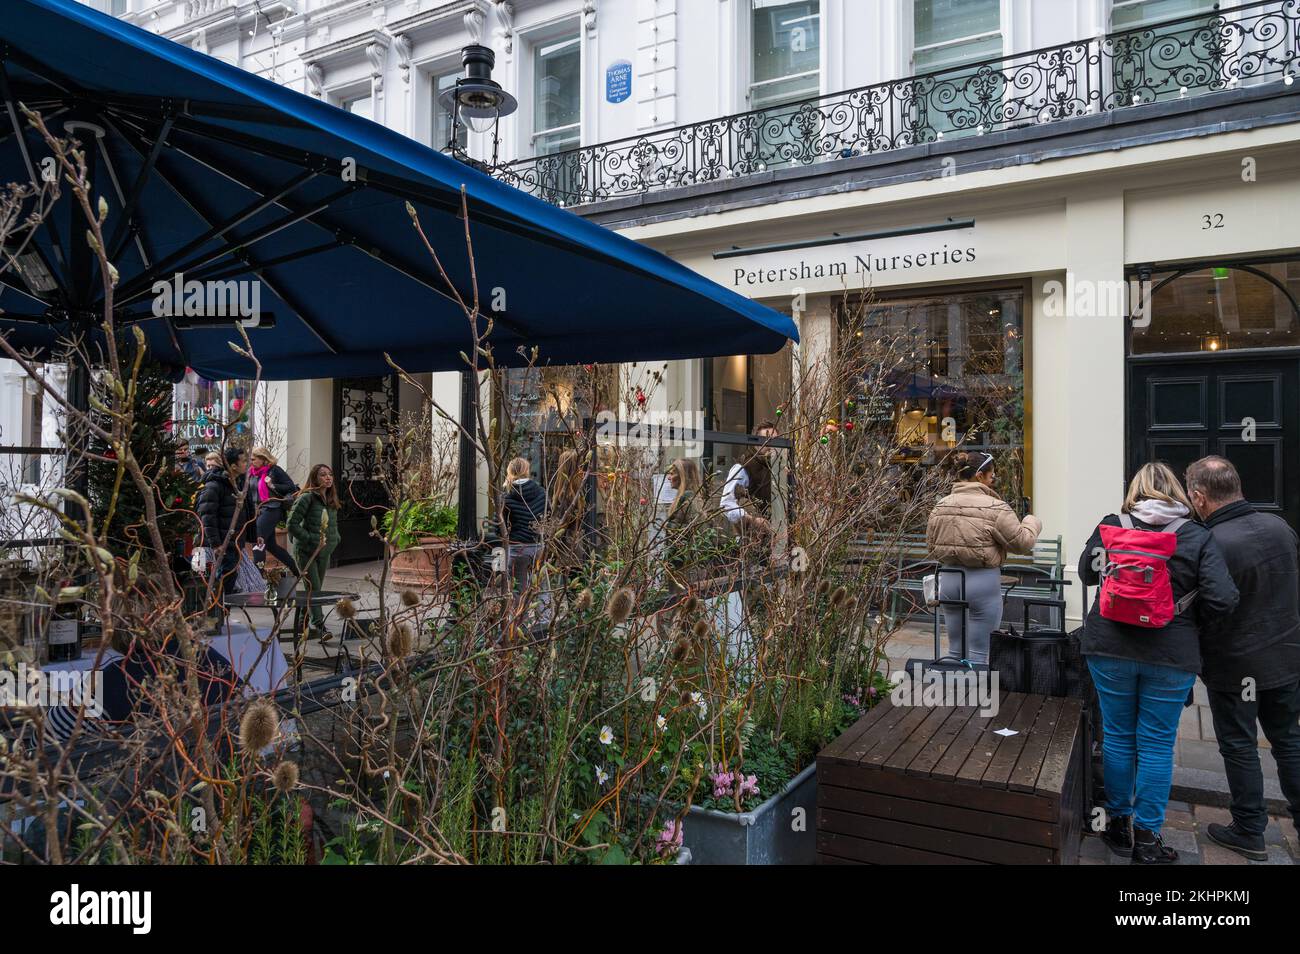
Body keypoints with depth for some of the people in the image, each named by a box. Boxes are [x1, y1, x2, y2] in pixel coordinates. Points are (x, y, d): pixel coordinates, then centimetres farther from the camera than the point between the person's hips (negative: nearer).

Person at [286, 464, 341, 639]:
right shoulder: (307, 497, -13)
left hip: (324, 552, 7)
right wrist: (311, 539, -18)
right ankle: (319, 625, -8)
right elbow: (292, 524, -17)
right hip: (306, 551, -7)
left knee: (317, 589, 12)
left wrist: (334, 539, 5)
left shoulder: (331, 500, 11)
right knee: (314, 589, -9)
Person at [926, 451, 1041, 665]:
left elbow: (932, 547, 11)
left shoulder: (940, 506, 4)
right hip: (983, 582, -6)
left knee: (955, 651, 16)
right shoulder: (995, 508, -14)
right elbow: (1022, 542, -6)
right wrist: (1032, 522, 12)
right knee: (978, 653, 4)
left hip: (949, 579, 6)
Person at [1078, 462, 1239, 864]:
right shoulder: (1198, 537, -6)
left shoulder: (1111, 525, -4)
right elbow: (1222, 599, -12)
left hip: (1110, 649, 1)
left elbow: (1087, 573, 8)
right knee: (1156, 745, 9)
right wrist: (1186, 615, 6)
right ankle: (1146, 838, 17)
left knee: (1117, 736, 14)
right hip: (1171, 655, -1)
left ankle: (1118, 823, 26)